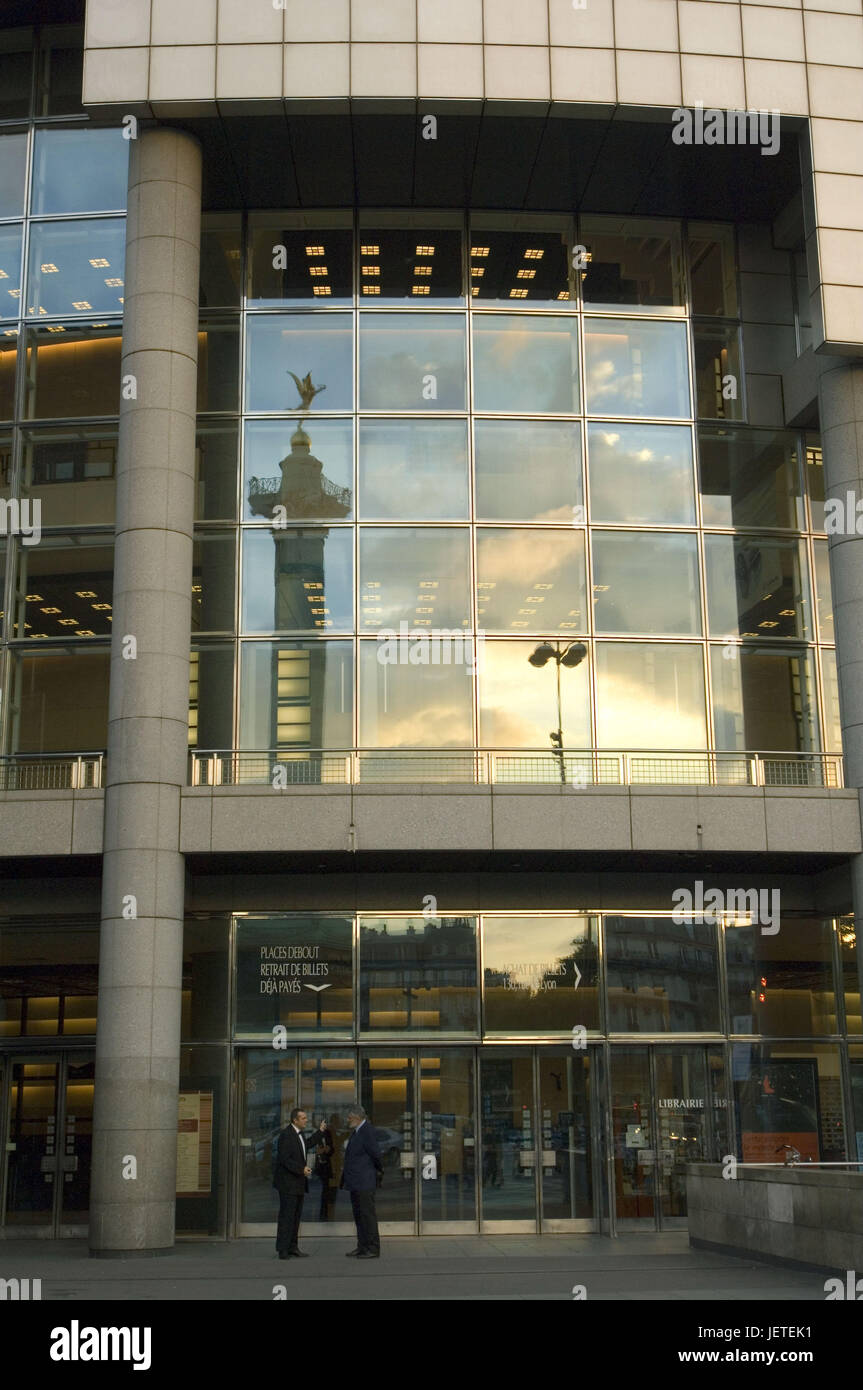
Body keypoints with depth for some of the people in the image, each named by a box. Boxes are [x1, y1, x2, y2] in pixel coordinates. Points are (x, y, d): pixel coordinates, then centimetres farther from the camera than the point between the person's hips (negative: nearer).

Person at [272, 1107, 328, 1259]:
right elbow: (284, 1159, -23)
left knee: (296, 1217, 13)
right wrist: (301, 1169, -24)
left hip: (298, 1183, 10)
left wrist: (320, 1132, 24)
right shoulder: (286, 1134, -18)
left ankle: (292, 1247, 21)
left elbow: (307, 1144, 31)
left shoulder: (298, 1133, 12)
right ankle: (283, 1250, -3)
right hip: (287, 1183, -10)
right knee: (287, 1216, -7)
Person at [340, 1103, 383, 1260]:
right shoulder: (355, 1132, 14)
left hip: (364, 1182, -10)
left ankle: (373, 1249, -2)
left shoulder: (367, 1131, -17)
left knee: (367, 1214, -6)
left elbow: (375, 1153, -16)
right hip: (356, 1182, 10)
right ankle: (362, 1247, 22)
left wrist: (379, 1170, -2)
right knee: (358, 1215, 14)